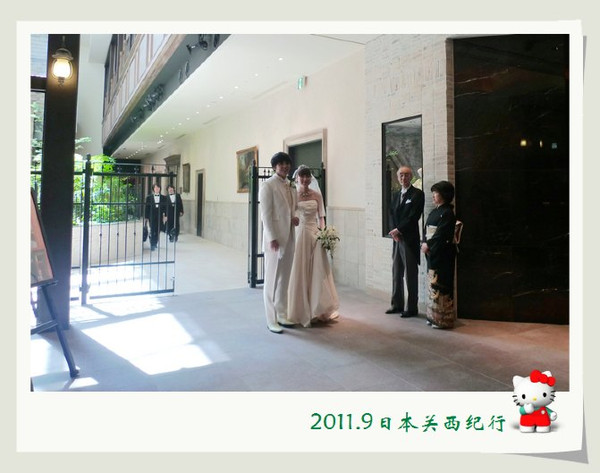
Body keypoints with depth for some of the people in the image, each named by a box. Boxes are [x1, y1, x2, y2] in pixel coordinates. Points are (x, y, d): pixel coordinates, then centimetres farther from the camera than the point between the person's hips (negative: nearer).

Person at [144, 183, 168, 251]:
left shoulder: (164, 198, 7)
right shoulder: (149, 197, 4)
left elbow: (166, 207, 5)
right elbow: (147, 208, 3)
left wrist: (165, 216, -4)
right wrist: (146, 217, -1)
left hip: (160, 217, 2)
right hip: (152, 217, -1)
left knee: (158, 231, 6)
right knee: (152, 231, -6)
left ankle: (155, 243, 23)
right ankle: (152, 245, -2)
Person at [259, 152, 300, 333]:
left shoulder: (291, 185, 14)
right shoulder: (268, 185, -7)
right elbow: (266, 214, -12)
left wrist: (295, 217, 1)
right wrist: (272, 238, -18)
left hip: (289, 238, 7)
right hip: (275, 239, -7)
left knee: (284, 279, 14)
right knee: (272, 279, 1)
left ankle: (282, 315, 26)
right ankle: (271, 320, 11)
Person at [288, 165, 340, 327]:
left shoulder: (316, 195, 8)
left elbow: (321, 217, 7)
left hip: (314, 235, 2)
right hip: (297, 236, -2)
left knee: (318, 272, 1)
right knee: (298, 273, 2)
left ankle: (319, 310, 14)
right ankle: (300, 312, 15)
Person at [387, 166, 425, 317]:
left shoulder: (417, 194, -5)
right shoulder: (396, 195, 16)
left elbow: (414, 216, -13)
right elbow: (392, 214, 12)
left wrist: (398, 230, -12)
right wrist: (394, 232, -4)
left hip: (410, 239, -7)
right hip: (397, 238, 7)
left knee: (411, 275, -1)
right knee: (396, 274, 12)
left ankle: (412, 308, 7)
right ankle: (397, 305, 22)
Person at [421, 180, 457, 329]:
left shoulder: (447, 212, -11)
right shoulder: (434, 212, 15)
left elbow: (441, 233, -17)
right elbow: (426, 230, 12)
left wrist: (428, 244, -13)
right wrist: (424, 243, -4)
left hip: (442, 254, -8)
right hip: (431, 253, 8)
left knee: (440, 284, -5)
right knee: (433, 283, 11)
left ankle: (443, 319, 3)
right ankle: (433, 316, 19)